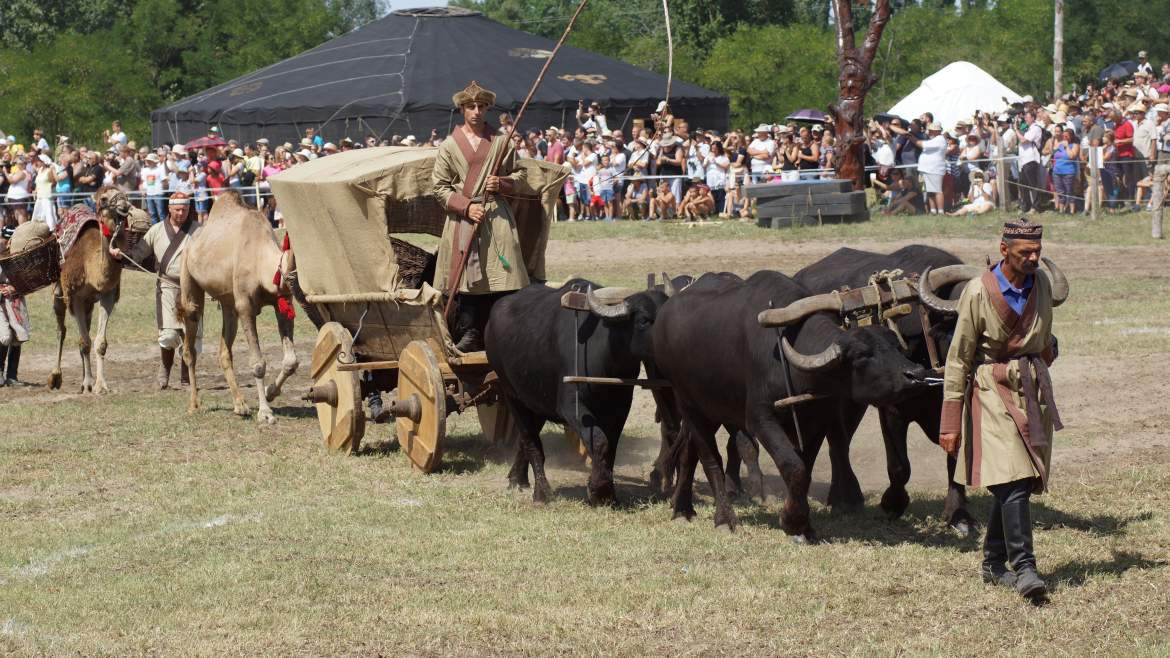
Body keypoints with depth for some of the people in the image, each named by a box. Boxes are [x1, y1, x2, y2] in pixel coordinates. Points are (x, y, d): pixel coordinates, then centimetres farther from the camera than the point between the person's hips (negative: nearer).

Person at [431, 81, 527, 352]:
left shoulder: (501, 142, 9)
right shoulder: (449, 146, 4)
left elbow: (519, 173, 17)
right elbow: (439, 186, 4)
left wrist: (502, 183, -5)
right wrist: (466, 206, -9)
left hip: (497, 216, 1)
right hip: (463, 218, -1)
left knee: (498, 279, -4)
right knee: (470, 277, -5)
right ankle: (468, 334, 0)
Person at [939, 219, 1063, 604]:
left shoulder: (1040, 284, 4)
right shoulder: (978, 294, -12)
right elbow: (958, 360, -9)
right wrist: (950, 423, -10)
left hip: (1033, 392, 6)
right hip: (992, 391, -6)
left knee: (1017, 481, 8)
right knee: (1012, 481, -17)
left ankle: (993, 565, 20)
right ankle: (1024, 569, -21)